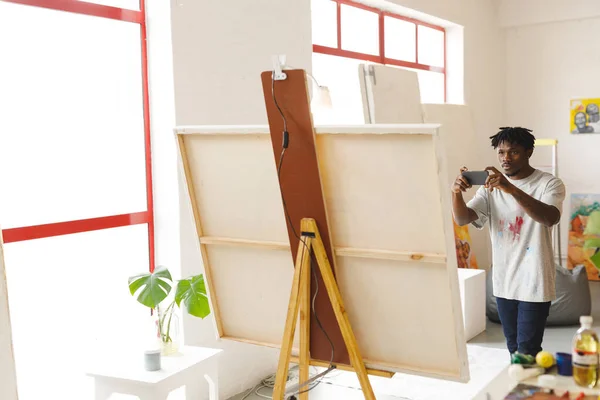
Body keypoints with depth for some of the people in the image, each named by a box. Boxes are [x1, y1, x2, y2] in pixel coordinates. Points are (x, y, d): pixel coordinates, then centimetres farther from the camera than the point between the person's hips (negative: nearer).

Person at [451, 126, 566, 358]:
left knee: (527, 353, -3)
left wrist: (511, 188, -41)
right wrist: (456, 192, -29)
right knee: (513, 349, 16)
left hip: (534, 283, -5)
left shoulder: (549, 184, -9)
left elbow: (550, 218, -29)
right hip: (503, 281, 5)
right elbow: (463, 219, -7)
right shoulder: (491, 186, 4)